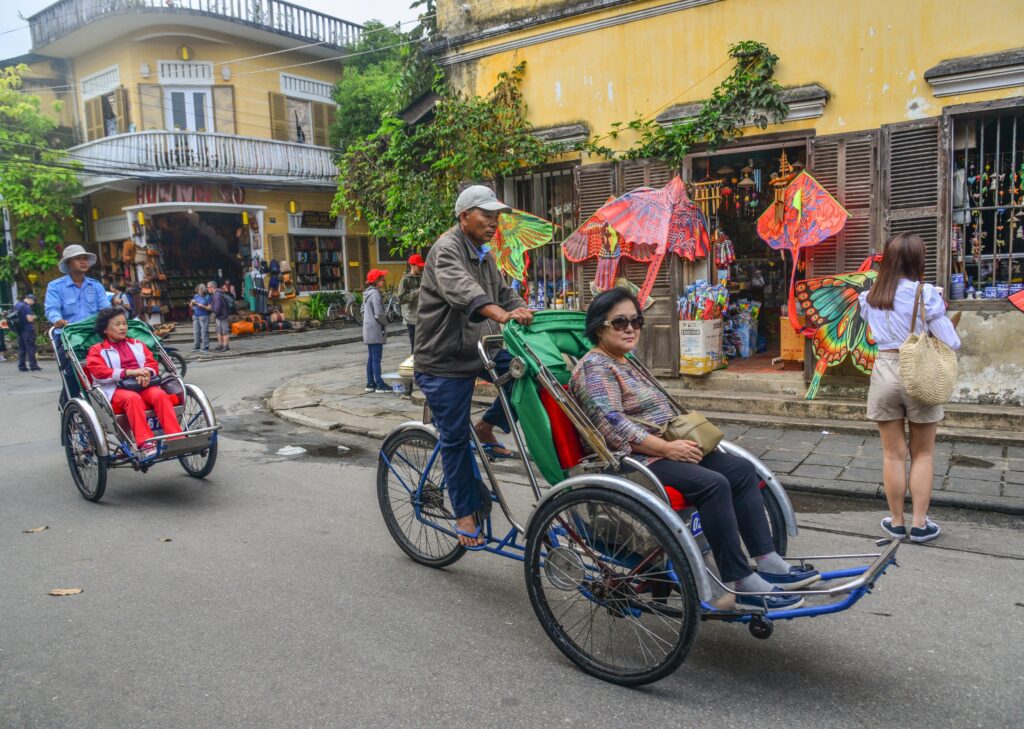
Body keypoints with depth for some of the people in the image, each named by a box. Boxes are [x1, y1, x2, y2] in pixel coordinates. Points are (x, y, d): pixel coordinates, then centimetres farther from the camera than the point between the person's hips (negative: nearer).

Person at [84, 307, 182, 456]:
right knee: (132, 398, -38)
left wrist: (145, 373, -8)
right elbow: (99, 372, -2)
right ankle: (145, 443, -48)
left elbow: (152, 363, 18)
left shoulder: (137, 344, 27)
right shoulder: (97, 350, 14)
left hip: (144, 385, 3)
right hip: (116, 389, -3)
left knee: (160, 394, -31)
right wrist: (128, 372, -16)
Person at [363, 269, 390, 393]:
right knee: (376, 358, -5)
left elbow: (363, 310, 20)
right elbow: (379, 314, -21)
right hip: (375, 330, -10)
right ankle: (380, 385, -2)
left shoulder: (367, 293, 12)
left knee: (371, 358, 13)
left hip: (368, 329, 10)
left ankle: (370, 383, 18)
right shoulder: (375, 294, -17)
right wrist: (385, 322, -5)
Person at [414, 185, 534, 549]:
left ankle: (488, 426, 4)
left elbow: (504, 293, 17)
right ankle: (465, 515, 13)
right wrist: (502, 315, -52)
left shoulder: (485, 255, 14)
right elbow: (461, 289, -36)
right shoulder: (447, 249, -16)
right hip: (444, 360, -8)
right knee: (455, 438, -1)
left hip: (479, 351, 8)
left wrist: (527, 315, -3)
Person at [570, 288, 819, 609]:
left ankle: (768, 561, -3)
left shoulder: (625, 364, 21)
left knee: (742, 469, -2)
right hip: (632, 460, -10)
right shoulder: (595, 368, -10)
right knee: (713, 484, -26)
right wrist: (667, 448, -20)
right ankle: (739, 583, -19)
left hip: (663, 449, 10)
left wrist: (684, 438, 6)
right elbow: (613, 427, -22)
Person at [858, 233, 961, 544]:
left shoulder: (869, 297, 2)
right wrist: (946, 322, 12)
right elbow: (951, 344, -7)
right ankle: (920, 524, 15)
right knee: (923, 454, 12)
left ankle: (896, 522, 19)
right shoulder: (926, 294, -10)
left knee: (893, 454, 10)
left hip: (884, 372, 3)